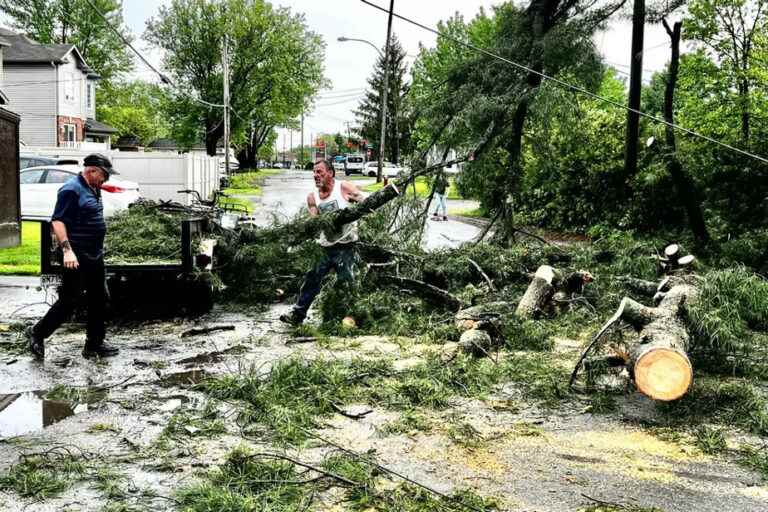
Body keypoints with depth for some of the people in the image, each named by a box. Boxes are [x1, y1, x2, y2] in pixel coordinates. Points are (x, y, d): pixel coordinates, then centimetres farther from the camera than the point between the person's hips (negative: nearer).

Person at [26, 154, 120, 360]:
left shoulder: (93, 190, 14)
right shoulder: (71, 190, -14)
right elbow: (57, 221, -19)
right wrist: (67, 250, -27)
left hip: (95, 256, 9)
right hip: (77, 258, -9)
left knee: (98, 300, 11)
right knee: (68, 302, -4)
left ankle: (94, 344, 19)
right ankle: (37, 333, 14)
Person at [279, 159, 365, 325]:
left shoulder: (344, 188, -7)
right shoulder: (312, 197, 7)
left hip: (346, 244, -5)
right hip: (325, 245, 5)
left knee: (345, 282, -4)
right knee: (312, 279, 4)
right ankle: (297, 314, 11)